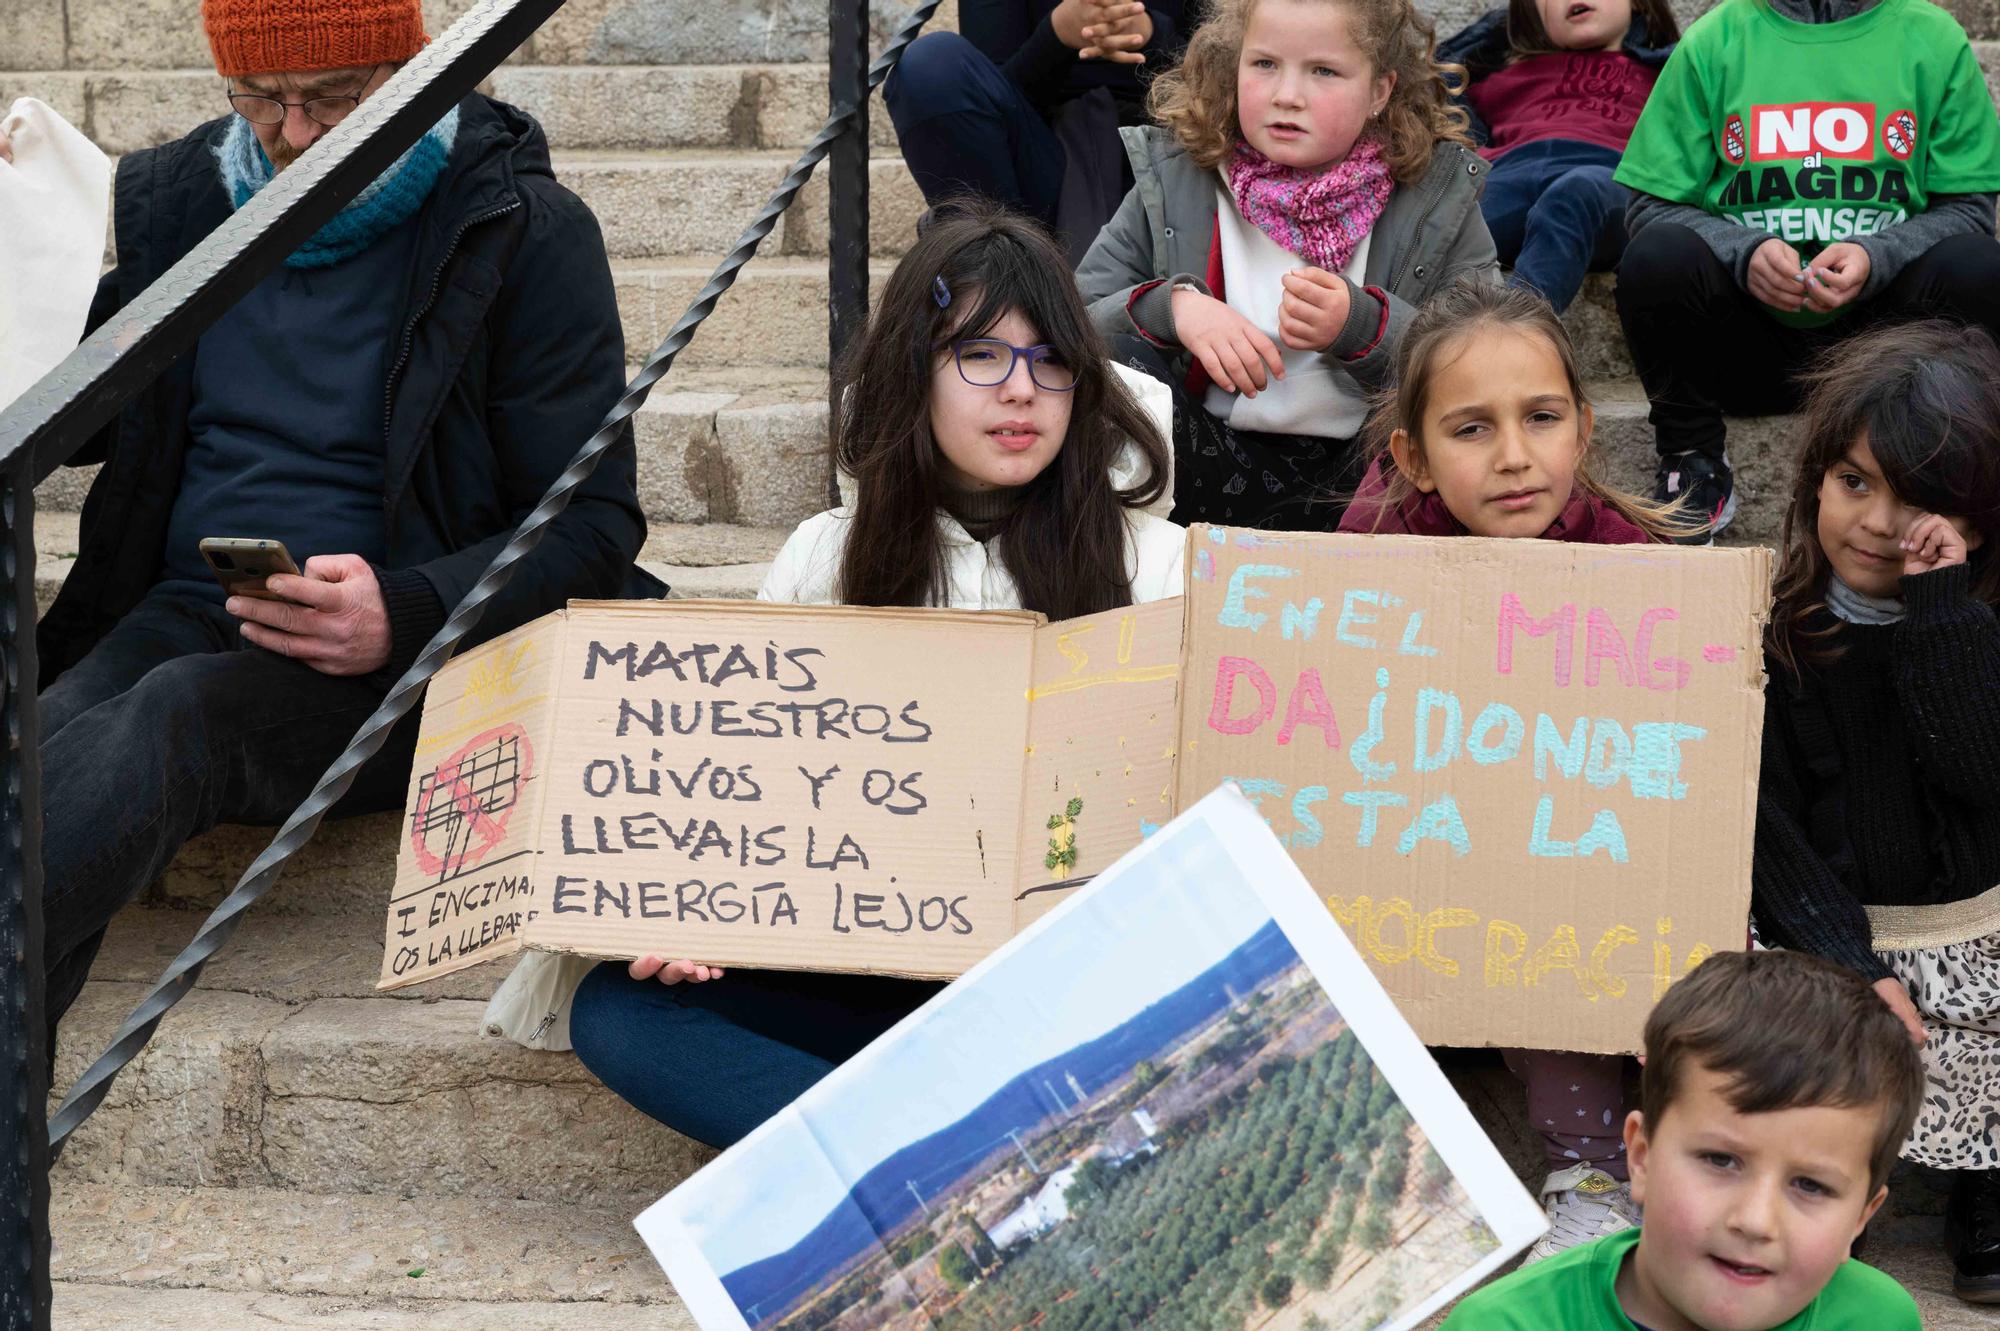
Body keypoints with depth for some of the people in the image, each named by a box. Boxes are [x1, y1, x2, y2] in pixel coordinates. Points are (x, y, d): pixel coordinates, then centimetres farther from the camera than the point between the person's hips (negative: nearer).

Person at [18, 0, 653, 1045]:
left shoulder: (525, 232, 0)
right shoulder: (170, 204, 13)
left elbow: (594, 524, -3)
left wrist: (402, 614, -21)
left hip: (416, 657, -3)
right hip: (178, 622, 3)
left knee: (179, 713, -35)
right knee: (42, 748, -31)